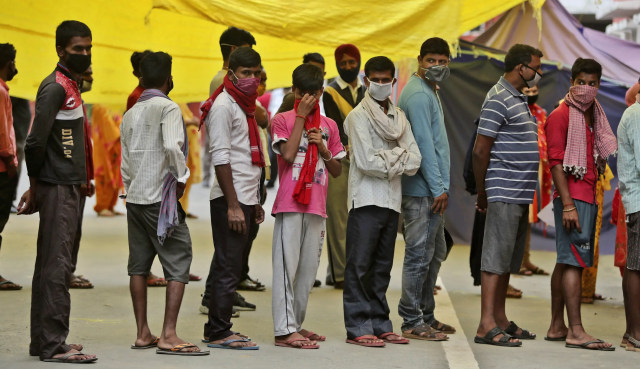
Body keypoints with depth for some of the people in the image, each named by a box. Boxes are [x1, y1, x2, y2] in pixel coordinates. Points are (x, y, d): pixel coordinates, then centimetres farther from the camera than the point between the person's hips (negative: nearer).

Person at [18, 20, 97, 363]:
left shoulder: (70, 86, 16)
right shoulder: (55, 87, -14)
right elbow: (35, 141, -20)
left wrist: (36, 187, 15)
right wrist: (36, 186, -9)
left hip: (67, 186, 10)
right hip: (58, 188, -10)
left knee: (50, 265, 12)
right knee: (57, 265, -9)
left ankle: (43, 340, 18)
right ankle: (53, 344, -7)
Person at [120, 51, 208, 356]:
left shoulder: (129, 115, 13)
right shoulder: (168, 108, -8)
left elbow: (125, 163, 13)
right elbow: (172, 147, -23)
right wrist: (181, 178, -10)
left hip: (134, 197, 7)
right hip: (160, 197, -7)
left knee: (139, 265, 10)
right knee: (178, 264, -5)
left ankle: (142, 333, 13)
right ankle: (169, 336, -12)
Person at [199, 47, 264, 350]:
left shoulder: (245, 105, 19)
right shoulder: (224, 104, -10)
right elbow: (221, 158, -16)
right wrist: (233, 205, -19)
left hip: (244, 199, 9)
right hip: (229, 199, -9)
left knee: (232, 267, 10)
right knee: (228, 268, -8)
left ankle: (219, 330, 15)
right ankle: (218, 333, -4)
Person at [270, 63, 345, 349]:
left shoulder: (328, 125, 15)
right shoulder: (283, 120, 3)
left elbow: (337, 171, 16)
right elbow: (288, 154, -13)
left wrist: (323, 149, -3)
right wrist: (301, 116, -8)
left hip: (317, 206, 5)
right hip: (290, 204, -5)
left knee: (309, 268, 8)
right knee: (287, 266, -8)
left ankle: (296, 324, 16)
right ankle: (284, 329, -11)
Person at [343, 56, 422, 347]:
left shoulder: (399, 117, 15)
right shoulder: (359, 116, -4)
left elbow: (415, 161, 5)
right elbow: (366, 162, -14)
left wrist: (386, 161, -9)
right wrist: (398, 161, -2)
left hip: (392, 200, 6)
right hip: (366, 200, -6)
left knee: (382, 267, 10)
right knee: (360, 265, -6)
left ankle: (379, 324, 15)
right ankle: (358, 327, -5)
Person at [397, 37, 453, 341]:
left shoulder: (429, 93, 19)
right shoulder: (418, 95, -14)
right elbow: (424, 145, -19)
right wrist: (438, 188, -18)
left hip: (431, 191, 11)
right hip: (421, 190, -11)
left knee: (435, 253, 15)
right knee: (420, 255, -7)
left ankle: (426, 316, 23)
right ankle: (412, 322, -2)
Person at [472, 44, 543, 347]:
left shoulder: (518, 99, 19)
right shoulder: (498, 100, -13)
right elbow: (480, 150, -15)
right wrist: (482, 194, -8)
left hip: (520, 194, 10)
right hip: (504, 193, -10)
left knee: (509, 260, 12)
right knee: (496, 258, -10)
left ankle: (500, 319, 19)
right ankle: (487, 325, -10)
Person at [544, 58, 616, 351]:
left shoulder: (592, 116, 19)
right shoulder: (561, 115, -7)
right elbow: (556, 161, -13)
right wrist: (568, 204, -20)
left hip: (588, 196, 9)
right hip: (571, 196, -9)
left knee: (566, 262, 10)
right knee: (574, 261, -11)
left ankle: (557, 326, 14)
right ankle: (576, 332, -14)